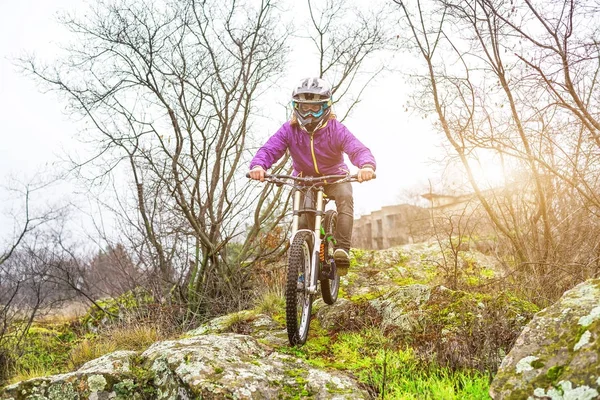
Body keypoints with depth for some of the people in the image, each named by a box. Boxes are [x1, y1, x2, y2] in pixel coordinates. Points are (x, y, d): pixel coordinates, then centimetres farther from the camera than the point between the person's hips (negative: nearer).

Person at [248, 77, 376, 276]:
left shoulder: (336, 129, -21)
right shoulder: (289, 130, -17)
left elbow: (358, 148, -34)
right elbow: (270, 149, -29)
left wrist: (367, 165, -59)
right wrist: (258, 165, -54)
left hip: (334, 177, -2)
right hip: (304, 179, 2)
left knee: (345, 196, -30)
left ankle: (342, 248, -30)